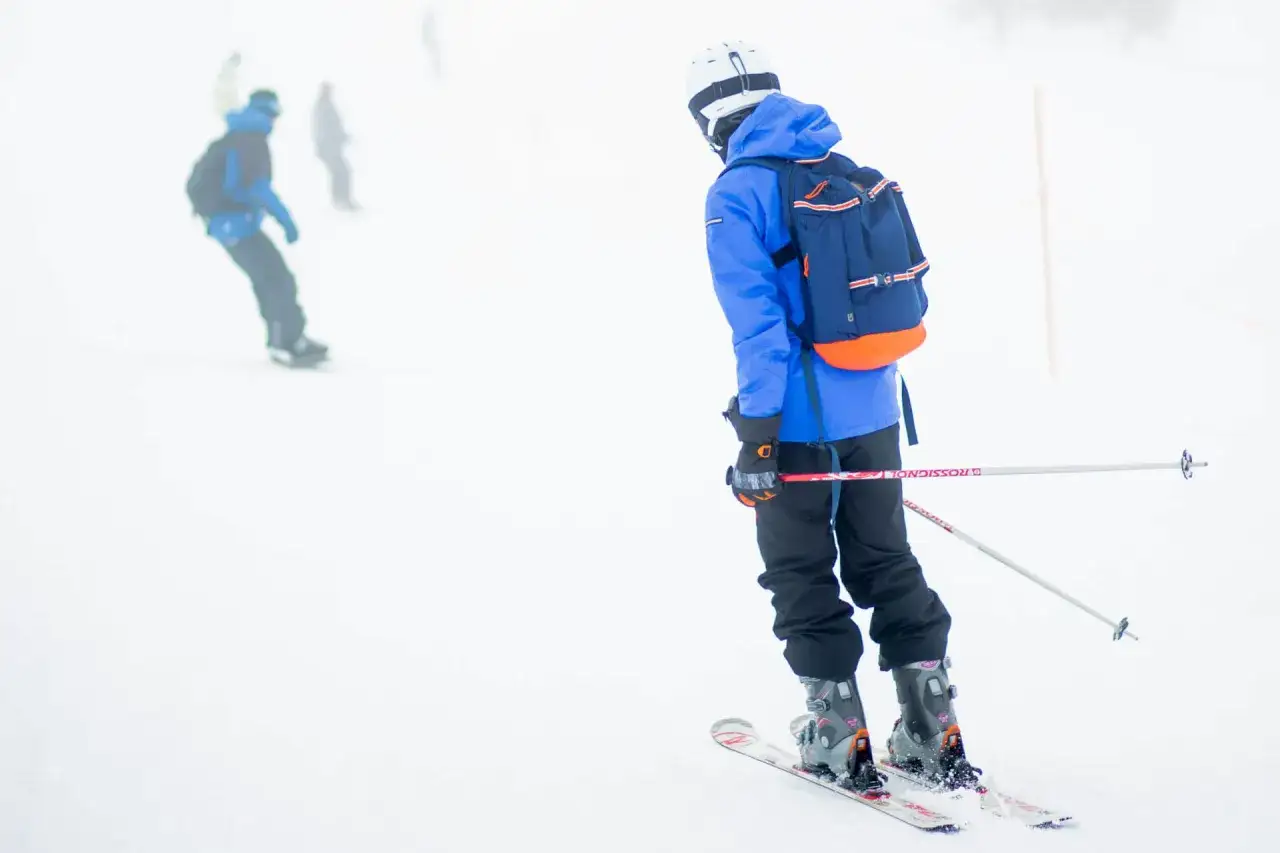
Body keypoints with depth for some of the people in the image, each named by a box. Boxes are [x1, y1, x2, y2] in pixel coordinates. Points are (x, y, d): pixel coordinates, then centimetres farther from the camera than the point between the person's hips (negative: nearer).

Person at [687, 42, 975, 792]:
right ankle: (935, 734, 15)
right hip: (875, 412, 6)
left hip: (799, 419, -6)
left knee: (803, 576, 9)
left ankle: (841, 739, 12)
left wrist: (757, 434, -15)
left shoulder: (737, 193, -13)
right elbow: (911, 294, 13)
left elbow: (757, 321, -18)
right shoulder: (852, 175, 7)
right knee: (887, 563, 16)